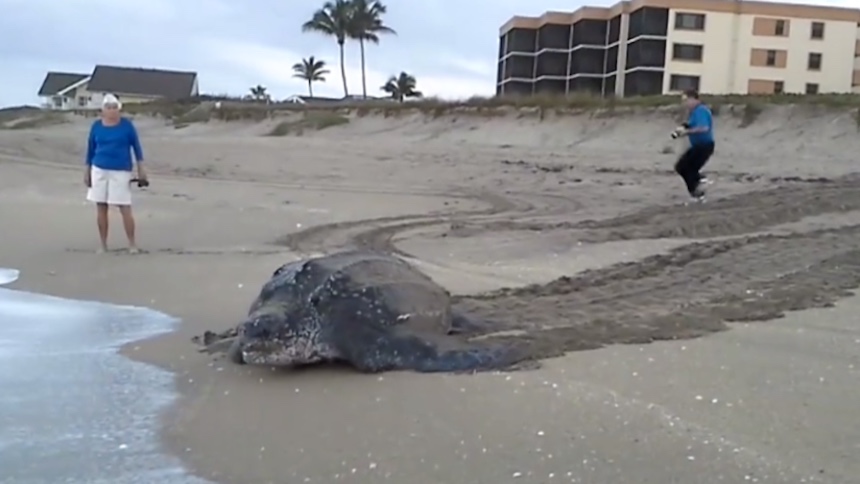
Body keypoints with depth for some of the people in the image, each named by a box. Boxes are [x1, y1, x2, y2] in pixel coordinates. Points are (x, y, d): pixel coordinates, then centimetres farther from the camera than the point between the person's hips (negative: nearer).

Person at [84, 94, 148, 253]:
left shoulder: (126, 124, -4)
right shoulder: (96, 126, 3)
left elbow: (136, 146, 1)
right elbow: (91, 149, 10)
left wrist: (141, 169, -3)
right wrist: (87, 171, 10)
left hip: (121, 171, -3)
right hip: (99, 170, 3)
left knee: (125, 207, -7)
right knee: (101, 208, 5)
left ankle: (132, 244, 2)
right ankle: (103, 245, 15)